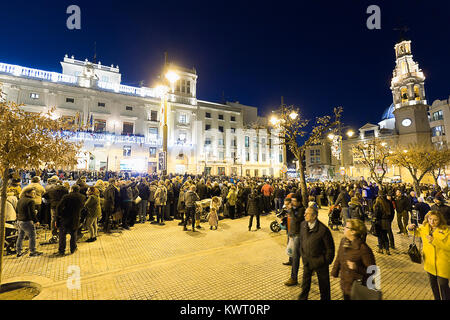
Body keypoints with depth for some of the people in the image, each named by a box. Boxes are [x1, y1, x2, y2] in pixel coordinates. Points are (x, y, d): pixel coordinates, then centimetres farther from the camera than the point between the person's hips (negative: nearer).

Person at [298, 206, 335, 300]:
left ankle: (325, 298, 41)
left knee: (323, 283, 18)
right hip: (307, 260, 4)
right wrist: (302, 255, 9)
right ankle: (302, 297, 38)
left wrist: (326, 262, -7)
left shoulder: (323, 230, -24)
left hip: (320, 261, -4)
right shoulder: (303, 225, -8)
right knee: (305, 281, 18)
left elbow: (330, 248, -13)